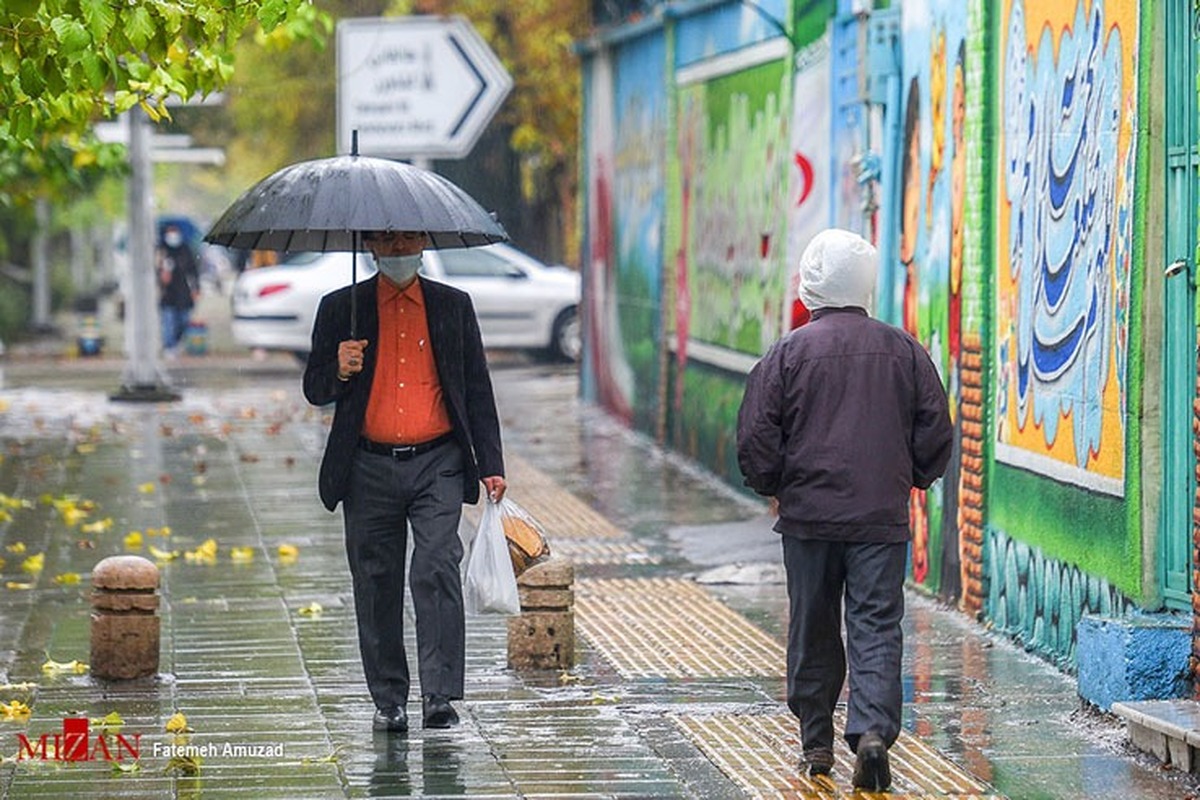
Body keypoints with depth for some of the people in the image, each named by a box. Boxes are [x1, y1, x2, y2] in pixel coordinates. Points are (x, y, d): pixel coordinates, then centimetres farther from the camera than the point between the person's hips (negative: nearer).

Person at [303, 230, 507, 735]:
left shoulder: (453, 306, 9)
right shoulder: (341, 309, 7)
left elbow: (478, 391, 11)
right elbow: (315, 391, 9)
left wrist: (491, 465, 4)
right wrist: (339, 371, -15)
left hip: (437, 466, -1)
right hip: (370, 470, 1)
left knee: (437, 571, -15)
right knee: (376, 585, 4)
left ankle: (440, 696, -16)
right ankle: (389, 701, 14)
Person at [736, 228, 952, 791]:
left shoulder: (789, 353, -3)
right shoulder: (903, 351, 2)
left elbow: (756, 438, -3)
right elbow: (935, 430, 6)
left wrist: (773, 487, 13)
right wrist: (911, 479, 22)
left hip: (808, 514, 0)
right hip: (883, 516, 1)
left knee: (813, 629, 11)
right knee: (877, 626, -1)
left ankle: (817, 744, 17)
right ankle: (873, 729, -19)